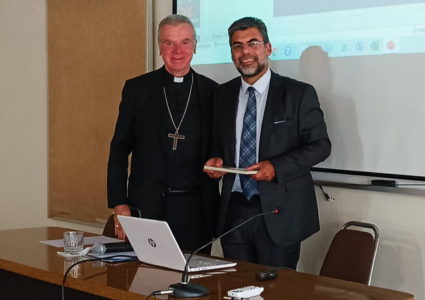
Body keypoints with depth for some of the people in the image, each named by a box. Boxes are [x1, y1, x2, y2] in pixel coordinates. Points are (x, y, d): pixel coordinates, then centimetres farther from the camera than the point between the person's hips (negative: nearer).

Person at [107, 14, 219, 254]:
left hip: (196, 212, 0)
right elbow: (120, 149, 5)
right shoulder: (136, 89, 4)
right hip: (147, 207, 0)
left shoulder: (212, 92, 4)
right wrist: (119, 204, -1)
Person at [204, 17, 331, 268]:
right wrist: (217, 159, -2)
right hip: (234, 211, 4)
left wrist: (276, 167, -17)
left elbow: (320, 145, -5)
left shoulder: (299, 93, -4)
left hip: (278, 212, -4)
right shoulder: (223, 94, 11)